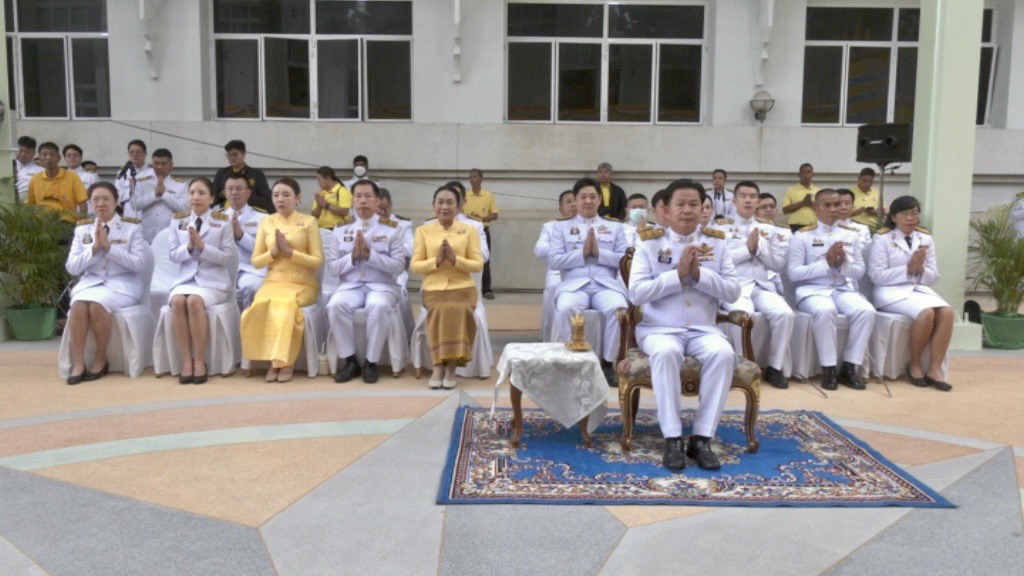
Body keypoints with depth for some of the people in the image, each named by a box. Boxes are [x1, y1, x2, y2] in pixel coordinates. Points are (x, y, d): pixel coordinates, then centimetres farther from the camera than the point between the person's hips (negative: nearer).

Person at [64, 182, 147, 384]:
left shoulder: (132, 227, 1)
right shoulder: (82, 229, 10)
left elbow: (137, 264, -9)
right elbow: (71, 268, 4)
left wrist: (108, 246, -17)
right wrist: (94, 247, -11)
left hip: (123, 284, -3)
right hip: (90, 282, 3)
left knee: (97, 304, -32)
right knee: (79, 305, -30)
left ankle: (101, 360, -13)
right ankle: (78, 363, -20)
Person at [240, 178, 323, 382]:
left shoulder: (309, 222, 2)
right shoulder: (266, 222, 11)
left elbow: (318, 261, -3)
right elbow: (255, 261, 10)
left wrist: (290, 252, -14)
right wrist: (273, 253, -9)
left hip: (302, 284, -3)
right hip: (273, 282, 3)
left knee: (284, 304, -34)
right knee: (261, 305, -30)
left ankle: (285, 360, -16)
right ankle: (274, 360, -13)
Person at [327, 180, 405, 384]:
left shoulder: (391, 228, 4)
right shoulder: (341, 229, 10)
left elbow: (399, 266, -5)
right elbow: (332, 268, 7)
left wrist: (370, 254, -17)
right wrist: (353, 256, -12)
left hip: (382, 285, -2)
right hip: (350, 285, 2)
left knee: (379, 307, -36)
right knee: (335, 305, -30)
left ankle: (371, 362, -17)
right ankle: (350, 360, -13)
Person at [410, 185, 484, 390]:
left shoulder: (469, 230, 8)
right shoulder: (423, 230, 10)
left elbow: (478, 265, 2)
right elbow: (414, 266, 5)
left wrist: (455, 259, -14)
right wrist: (436, 261, -13)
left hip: (462, 288, 0)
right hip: (433, 289, 0)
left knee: (458, 311, -32)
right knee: (441, 311, -32)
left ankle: (451, 366, -19)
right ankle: (438, 365, -20)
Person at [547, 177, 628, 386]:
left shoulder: (614, 226, 21)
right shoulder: (561, 226, 17)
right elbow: (553, 261, 4)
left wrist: (599, 253, -6)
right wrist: (582, 253, -6)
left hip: (606, 284, 1)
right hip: (574, 284, -1)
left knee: (619, 309, -33)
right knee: (565, 309, -35)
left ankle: (608, 363, -15)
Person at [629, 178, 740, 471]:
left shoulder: (717, 242, 9)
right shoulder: (650, 242, 2)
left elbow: (733, 292, 1)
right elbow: (636, 293, -9)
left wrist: (699, 274, -14)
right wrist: (677, 274, -16)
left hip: (704, 329, 2)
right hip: (660, 328, -2)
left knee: (723, 353, -30)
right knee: (665, 353, -35)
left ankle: (702, 438, -21)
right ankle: (672, 439, -26)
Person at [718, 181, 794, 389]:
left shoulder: (769, 229, 18)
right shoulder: (723, 228, 8)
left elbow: (777, 265, 11)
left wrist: (759, 246, -3)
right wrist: (747, 248, -9)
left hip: (762, 286, 4)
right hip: (734, 287, -3)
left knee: (785, 313, -26)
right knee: (743, 314, -36)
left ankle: (775, 367, -9)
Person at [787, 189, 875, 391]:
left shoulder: (851, 235, 13)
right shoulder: (802, 236, 0)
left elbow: (860, 271, 12)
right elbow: (793, 273, -7)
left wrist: (843, 264, -11)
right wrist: (826, 263, -16)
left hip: (844, 289, 4)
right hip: (813, 290, -4)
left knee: (867, 311, -25)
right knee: (826, 311, -36)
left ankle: (850, 366, -14)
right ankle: (828, 368, -23)